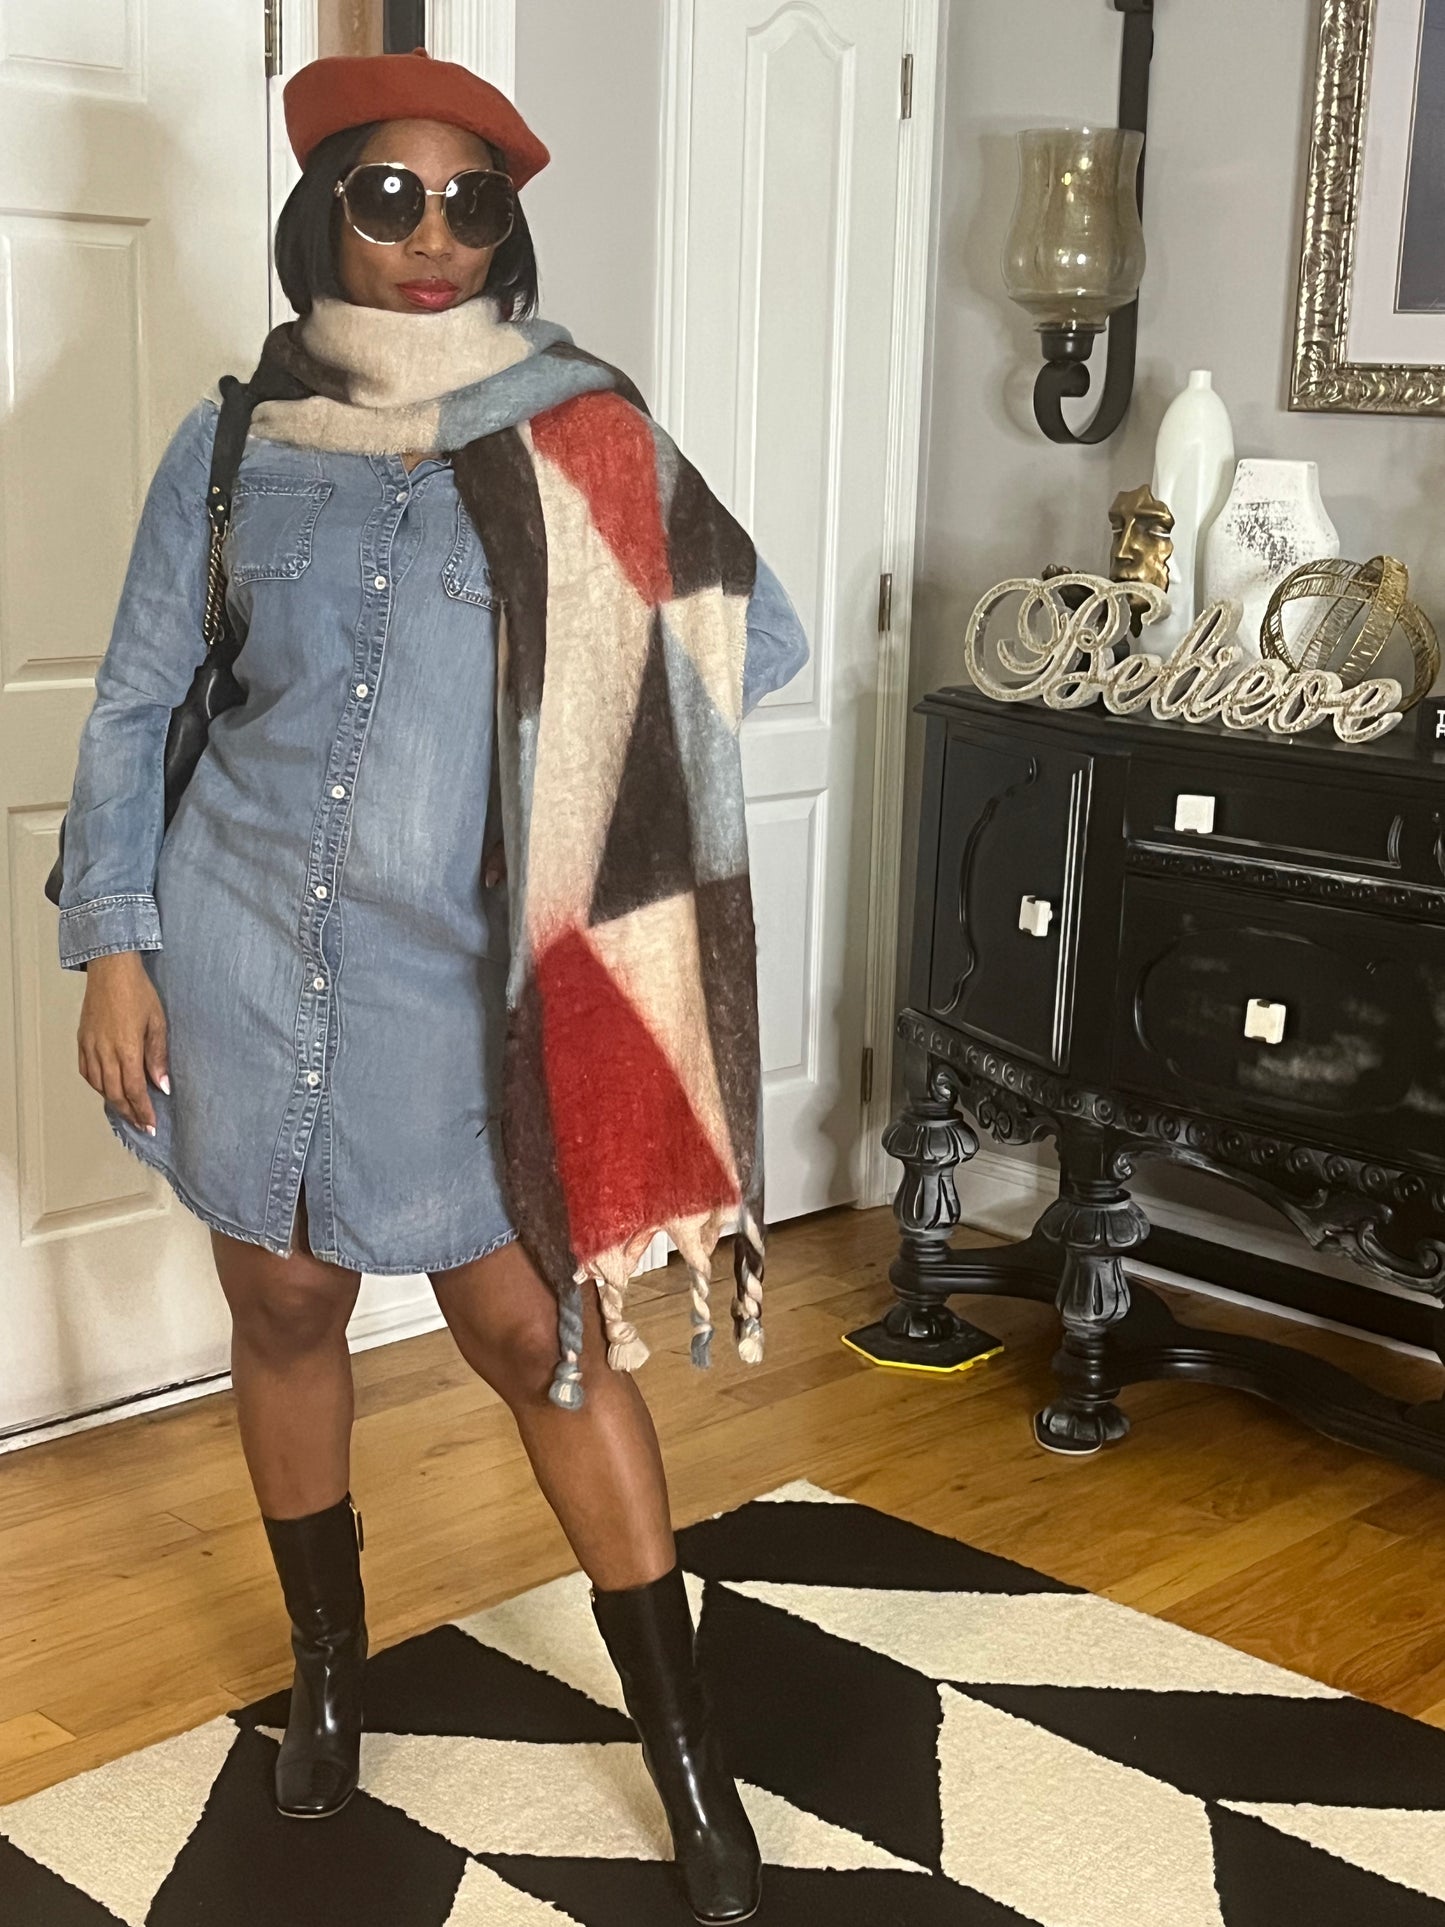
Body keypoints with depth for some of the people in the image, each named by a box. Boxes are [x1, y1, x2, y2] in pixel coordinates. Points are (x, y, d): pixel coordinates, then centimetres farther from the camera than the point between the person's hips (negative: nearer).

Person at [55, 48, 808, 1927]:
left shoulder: (579, 435, -2)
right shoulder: (233, 443, 3)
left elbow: (760, 641, 2)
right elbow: (136, 703, 6)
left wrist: (568, 723, -2)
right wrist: (111, 945, 2)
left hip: (464, 968, -2)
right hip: (246, 941, 2)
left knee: (537, 1330, -1)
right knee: (284, 1304, 13)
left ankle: (691, 1760, 11)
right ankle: (328, 1673, 35)